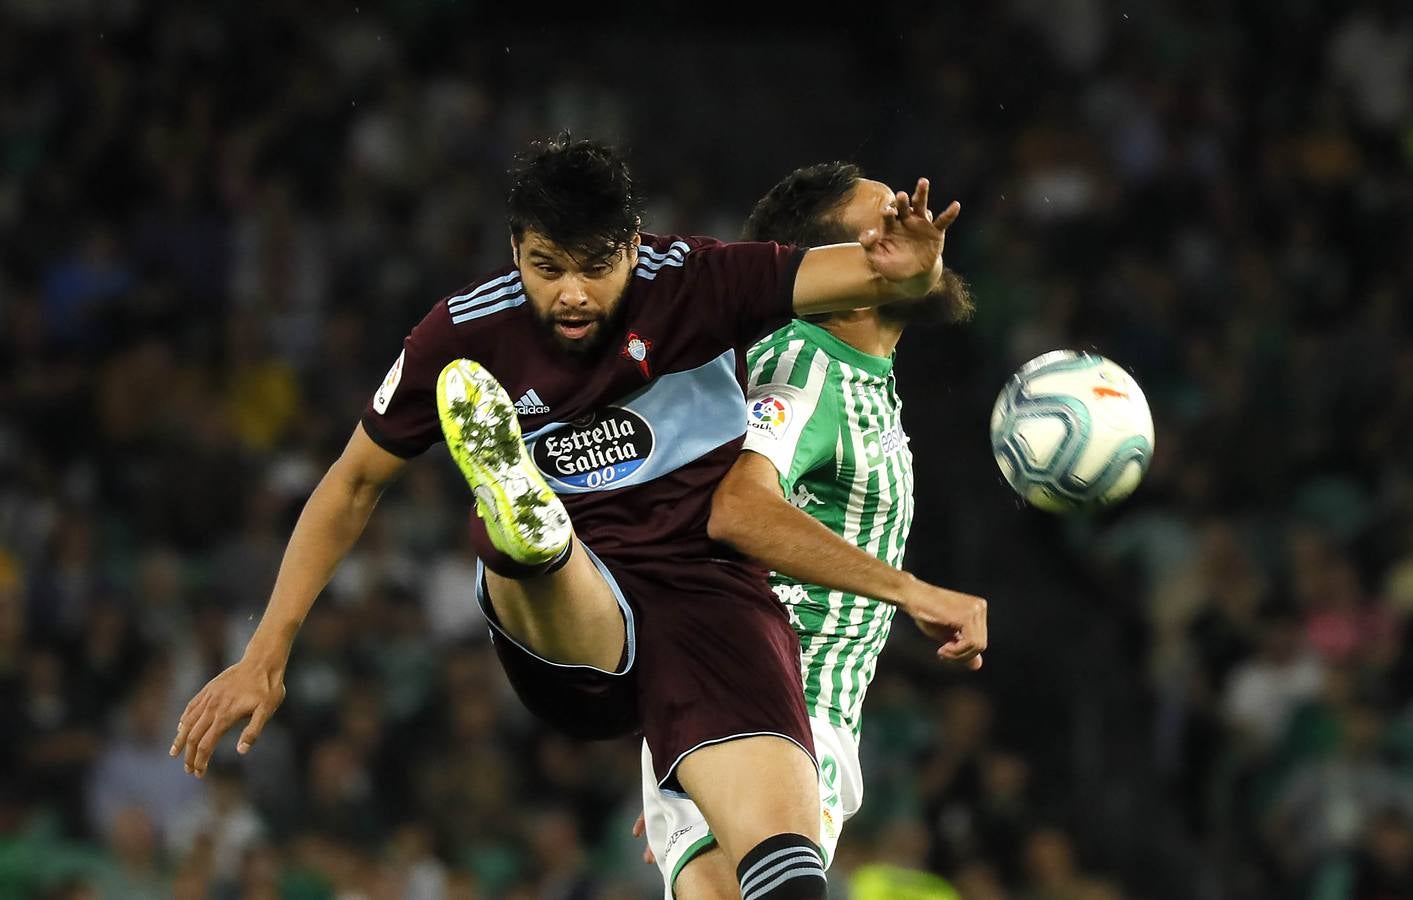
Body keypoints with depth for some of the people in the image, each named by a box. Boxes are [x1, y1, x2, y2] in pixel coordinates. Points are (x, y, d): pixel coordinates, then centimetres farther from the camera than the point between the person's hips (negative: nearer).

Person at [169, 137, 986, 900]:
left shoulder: (694, 285, -4)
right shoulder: (467, 332, 0)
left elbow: (866, 273, -13)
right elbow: (354, 484, 11)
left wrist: (911, 268, -39)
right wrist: (266, 656, 8)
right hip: (565, 639, 1)